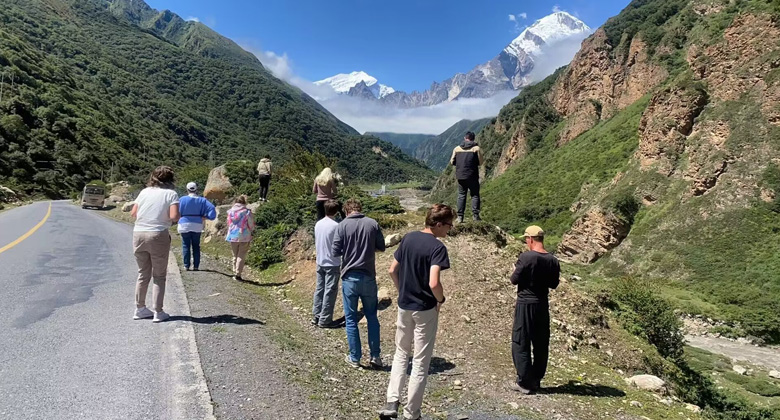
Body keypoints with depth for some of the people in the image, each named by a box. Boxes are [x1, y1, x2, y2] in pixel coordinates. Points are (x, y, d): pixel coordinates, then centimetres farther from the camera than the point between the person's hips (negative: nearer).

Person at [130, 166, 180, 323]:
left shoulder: (144, 192, 8)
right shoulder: (171, 194, -4)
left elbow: (133, 213, 7)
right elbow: (174, 216, -16)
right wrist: (175, 219, 6)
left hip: (138, 234, 4)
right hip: (158, 236, -4)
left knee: (143, 274, 17)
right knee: (159, 276, 8)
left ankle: (140, 309, 24)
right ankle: (158, 312, 8)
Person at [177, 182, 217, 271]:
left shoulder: (182, 199, -6)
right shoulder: (202, 200, -1)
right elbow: (212, 208, -9)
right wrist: (205, 216, -1)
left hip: (185, 225, -2)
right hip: (197, 226, 2)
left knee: (186, 246, 7)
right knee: (196, 246, 11)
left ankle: (186, 266, 5)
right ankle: (196, 266, 9)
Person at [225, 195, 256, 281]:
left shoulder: (230, 211, 0)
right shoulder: (247, 212, -12)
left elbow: (228, 224, 9)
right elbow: (251, 226, -6)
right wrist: (250, 231, 15)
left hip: (233, 236, 4)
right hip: (244, 237, -4)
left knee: (235, 256, 17)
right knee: (241, 256, 3)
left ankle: (235, 273, 20)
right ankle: (238, 274, 0)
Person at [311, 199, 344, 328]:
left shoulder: (318, 224, 3)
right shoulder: (336, 226, -17)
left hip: (320, 262, 7)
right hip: (332, 263, -7)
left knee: (319, 289, 14)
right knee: (330, 291, 1)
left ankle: (316, 316, 21)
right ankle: (325, 320, 6)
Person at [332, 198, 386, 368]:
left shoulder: (343, 225, -8)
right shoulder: (373, 223, -2)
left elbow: (336, 252, -7)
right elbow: (381, 247, 5)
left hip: (350, 277, -2)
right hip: (369, 277, 2)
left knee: (351, 319, 9)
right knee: (372, 316, 15)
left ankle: (355, 358, 16)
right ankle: (375, 356, 18)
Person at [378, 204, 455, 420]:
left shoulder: (408, 238, 2)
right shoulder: (438, 247, -18)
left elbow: (393, 270, 6)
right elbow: (433, 283, -28)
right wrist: (441, 300, -9)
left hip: (404, 306, 6)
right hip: (425, 310, -6)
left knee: (401, 354, 21)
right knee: (420, 363, 7)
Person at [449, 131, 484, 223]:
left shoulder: (457, 148, 3)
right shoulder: (476, 148, -5)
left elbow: (452, 162, 7)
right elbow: (481, 162, -3)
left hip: (460, 176, 3)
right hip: (472, 176, -3)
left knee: (461, 195, 9)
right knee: (475, 195, 6)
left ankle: (460, 217, 6)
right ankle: (475, 215, -1)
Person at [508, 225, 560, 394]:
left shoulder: (526, 257, -17)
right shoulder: (553, 261, 0)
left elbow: (514, 280, -11)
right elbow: (554, 284, 9)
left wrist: (516, 271, 8)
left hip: (525, 304, -6)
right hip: (543, 305, 6)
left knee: (521, 344, 3)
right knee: (541, 344, 14)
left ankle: (525, 382, 5)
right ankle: (536, 380, 23)